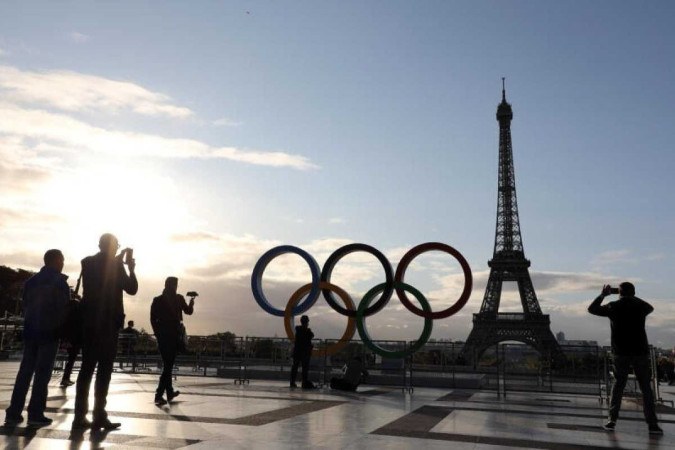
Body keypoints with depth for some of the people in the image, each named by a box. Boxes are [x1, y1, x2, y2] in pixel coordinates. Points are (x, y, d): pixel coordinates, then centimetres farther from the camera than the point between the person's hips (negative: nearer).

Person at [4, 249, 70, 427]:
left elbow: (26, 306, 16)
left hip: (30, 331, 6)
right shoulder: (59, 282, -5)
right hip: (49, 332, -6)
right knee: (43, 373, -3)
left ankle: (13, 413, 7)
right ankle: (35, 414, -4)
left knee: (25, 372, 8)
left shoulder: (31, 281, 14)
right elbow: (64, 309, -9)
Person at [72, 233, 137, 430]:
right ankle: (99, 416, -2)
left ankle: (80, 415, 6)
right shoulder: (115, 264, -8)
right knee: (104, 369, -2)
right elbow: (132, 289, -4)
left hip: (89, 321, 6)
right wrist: (131, 268, 9)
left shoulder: (88, 262, 8)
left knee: (87, 367, 8)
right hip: (108, 322, -5)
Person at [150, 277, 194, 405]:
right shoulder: (179, 299, -7)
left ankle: (170, 392, 25)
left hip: (162, 336, 4)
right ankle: (159, 395, -12)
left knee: (167, 364, 16)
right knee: (168, 365, -5)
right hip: (174, 336, -4)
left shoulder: (157, 300, 5)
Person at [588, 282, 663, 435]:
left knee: (618, 385, 11)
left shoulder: (613, 307, -3)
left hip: (621, 353, 0)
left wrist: (603, 294, 17)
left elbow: (592, 309, 8)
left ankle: (612, 420, 6)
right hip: (640, 352, 0)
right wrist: (632, 297, 24)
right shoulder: (640, 306, 0)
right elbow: (650, 308, 24)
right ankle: (652, 424, 7)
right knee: (646, 387, 8)